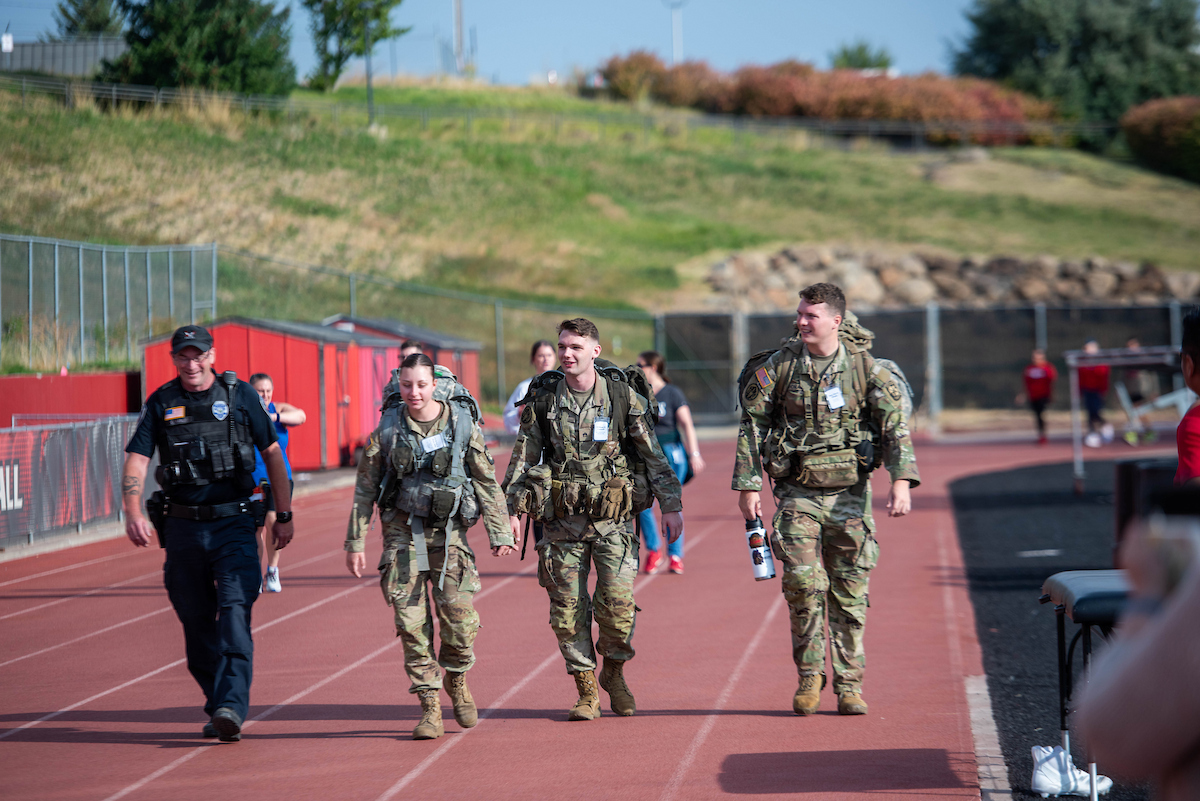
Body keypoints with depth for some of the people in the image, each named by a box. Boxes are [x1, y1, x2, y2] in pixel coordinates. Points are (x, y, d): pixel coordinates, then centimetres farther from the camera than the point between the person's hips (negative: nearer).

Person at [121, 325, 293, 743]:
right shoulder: (161, 403, 4)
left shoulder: (239, 395, 1)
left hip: (234, 523, -2)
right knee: (196, 621, 7)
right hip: (183, 526, 2)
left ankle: (232, 706, -25)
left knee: (234, 611, -17)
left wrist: (284, 515, 6)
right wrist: (133, 513, -18)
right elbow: (136, 460, -2)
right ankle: (216, 709, 20)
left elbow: (272, 454, 7)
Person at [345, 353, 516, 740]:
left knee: (460, 616, -5)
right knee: (412, 621, -5)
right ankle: (429, 706, 2)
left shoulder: (463, 424, -4)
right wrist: (355, 541, 2)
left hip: (448, 531, 0)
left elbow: (487, 482, 3)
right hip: (402, 531, 0)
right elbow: (365, 488, 4)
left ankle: (457, 682, 24)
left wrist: (500, 533, 2)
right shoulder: (388, 429, -3)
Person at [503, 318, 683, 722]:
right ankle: (586, 692, 11)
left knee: (617, 601, -12)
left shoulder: (623, 398, 0)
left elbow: (653, 454, 4)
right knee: (568, 608, 0)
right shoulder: (542, 403, 3)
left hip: (613, 519, -2)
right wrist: (512, 510, 1)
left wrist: (671, 505, 2)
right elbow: (522, 460, 8)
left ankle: (614, 673, 14)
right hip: (562, 522, 2)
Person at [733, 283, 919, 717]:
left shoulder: (865, 368, -1)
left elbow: (894, 423, -6)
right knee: (803, 583, -11)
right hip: (797, 495, 0)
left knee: (850, 593, 2)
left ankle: (849, 685, 10)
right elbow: (751, 424, 5)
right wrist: (747, 485, 0)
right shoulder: (779, 366, 0)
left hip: (849, 494, 0)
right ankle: (810, 676, 6)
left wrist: (901, 479, -18)